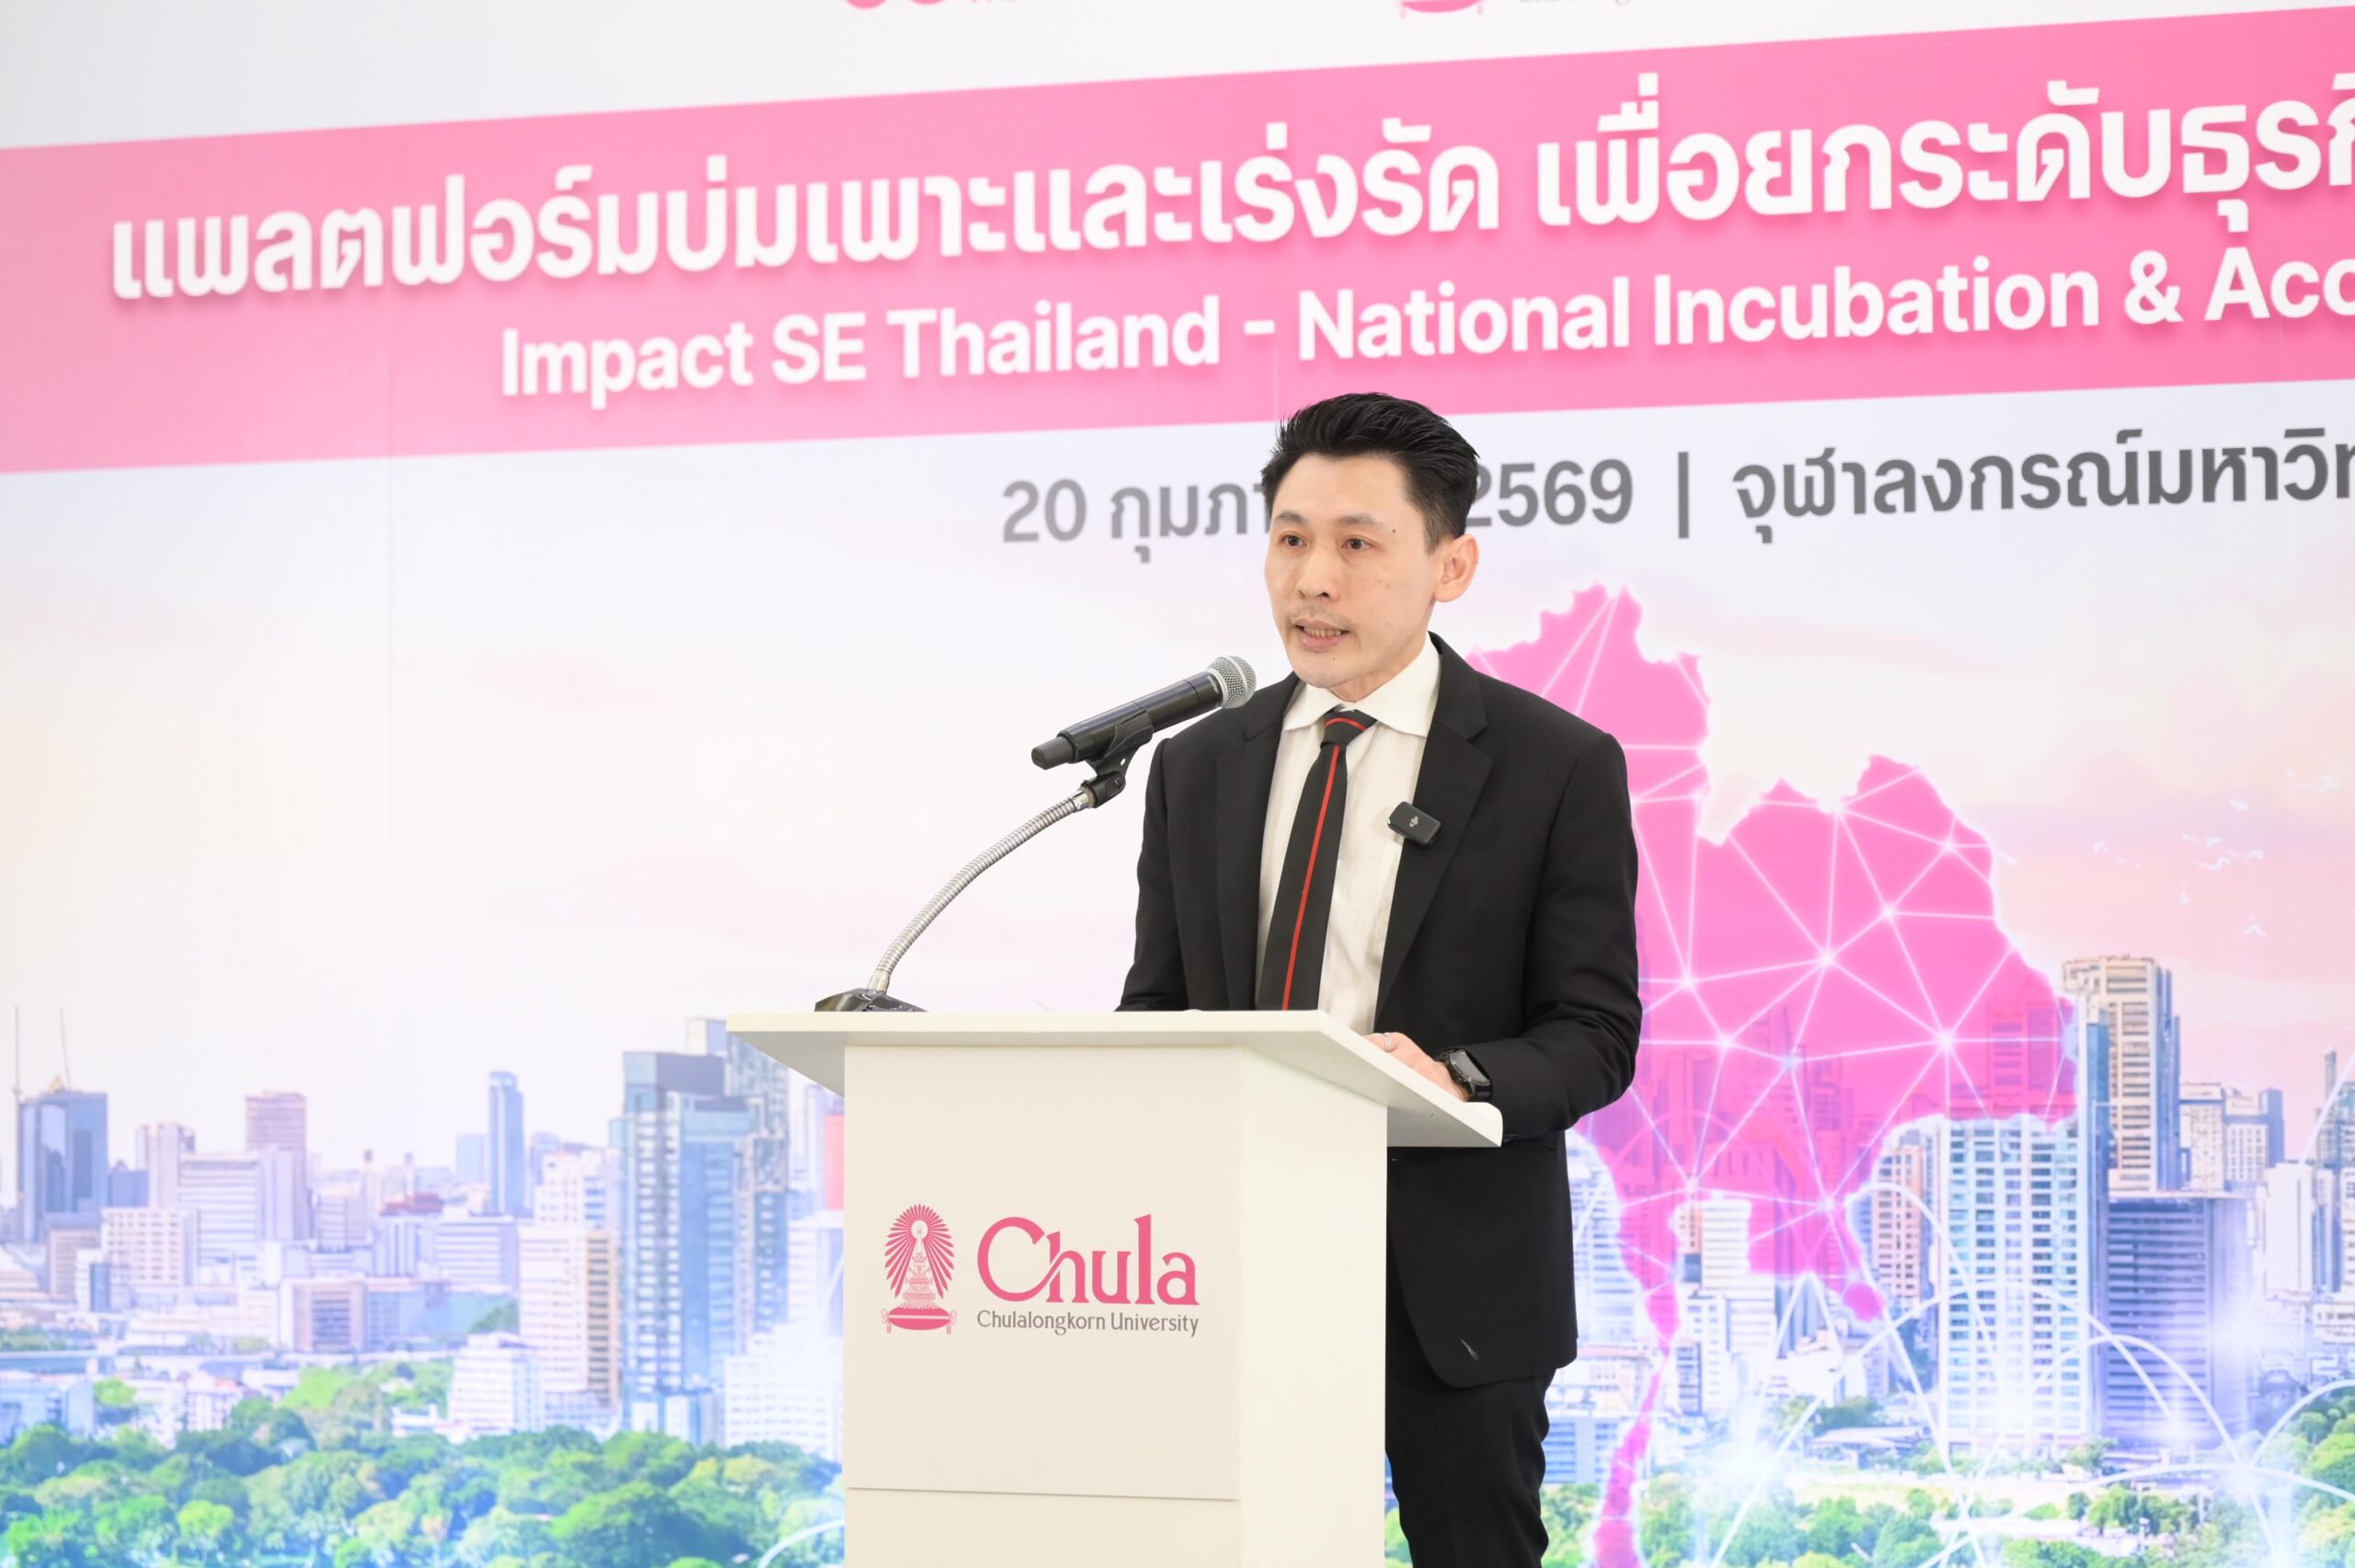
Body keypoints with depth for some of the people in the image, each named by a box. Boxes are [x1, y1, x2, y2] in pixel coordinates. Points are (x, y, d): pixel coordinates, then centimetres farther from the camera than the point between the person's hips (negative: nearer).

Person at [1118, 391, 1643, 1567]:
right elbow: (1155, 1006, 14)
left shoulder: (1559, 766, -2)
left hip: (1455, 1281, -3)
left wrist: (1453, 1076, -26)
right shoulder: (1197, 769, 12)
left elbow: (1594, 1033, -5)